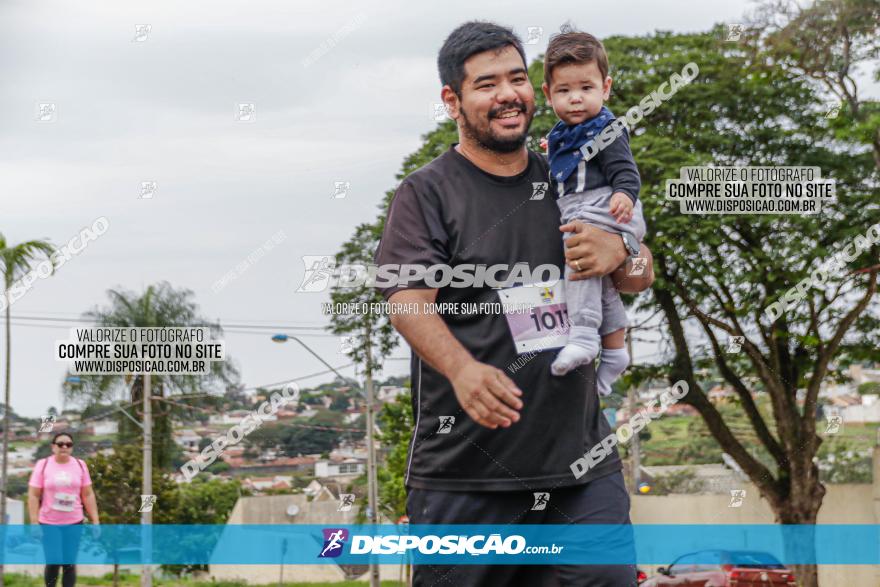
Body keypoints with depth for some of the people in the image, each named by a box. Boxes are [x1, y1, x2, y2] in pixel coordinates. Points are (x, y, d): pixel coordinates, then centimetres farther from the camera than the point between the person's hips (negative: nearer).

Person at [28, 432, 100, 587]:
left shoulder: (80, 465, 4)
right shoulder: (43, 465, -3)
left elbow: (88, 495, 7)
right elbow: (33, 495, -3)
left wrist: (95, 521, 2)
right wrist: (34, 522, -9)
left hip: (74, 522, 2)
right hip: (49, 523, -2)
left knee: (69, 563, 1)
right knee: (53, 561, -10)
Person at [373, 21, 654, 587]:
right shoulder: (427, 193, 1)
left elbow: (642, 278, 17)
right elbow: (409, 301, -12)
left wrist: (617, 253, -9)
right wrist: (462, 368, -34)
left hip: (582, 461, 4)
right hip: (465, 471, -4)